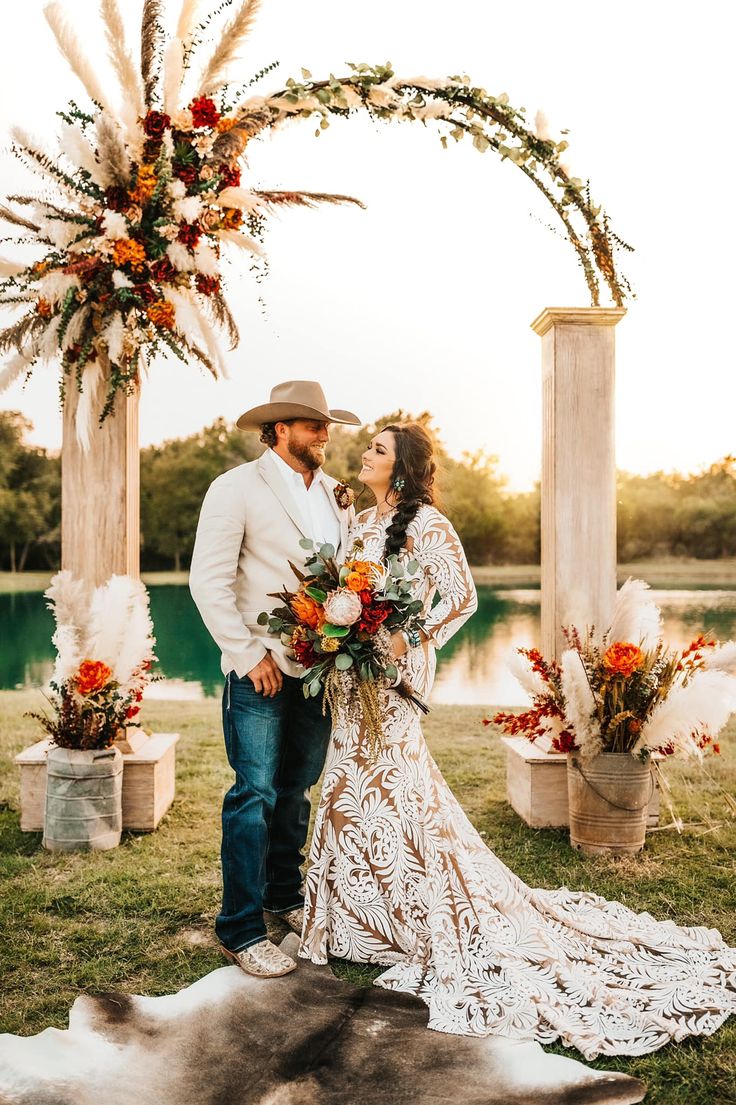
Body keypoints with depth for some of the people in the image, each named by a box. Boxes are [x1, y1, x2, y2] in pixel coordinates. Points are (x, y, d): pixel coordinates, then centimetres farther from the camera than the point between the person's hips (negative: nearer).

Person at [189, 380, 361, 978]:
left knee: (299, 790, 16)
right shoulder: (237, 488, -5)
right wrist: (248, 655, -13)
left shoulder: (336, 493, 12)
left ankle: (286, 895, 34)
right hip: (262, 670, -5)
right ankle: (242, 930, 9)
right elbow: (209, 580, -10)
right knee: (255, 795, -4)